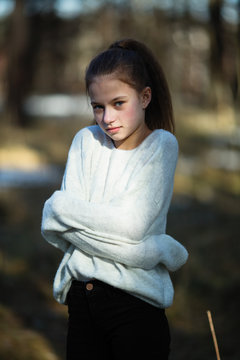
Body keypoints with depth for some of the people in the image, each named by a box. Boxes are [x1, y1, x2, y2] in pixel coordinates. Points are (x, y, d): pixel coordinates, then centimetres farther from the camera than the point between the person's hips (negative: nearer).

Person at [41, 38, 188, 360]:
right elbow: (54, 226, -5)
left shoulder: (161, 144, -2)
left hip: (135, 302, -4)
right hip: (81, 300, 4)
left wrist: (63, 208, -6)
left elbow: (131, 225, -14)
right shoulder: (87, 141, 8)